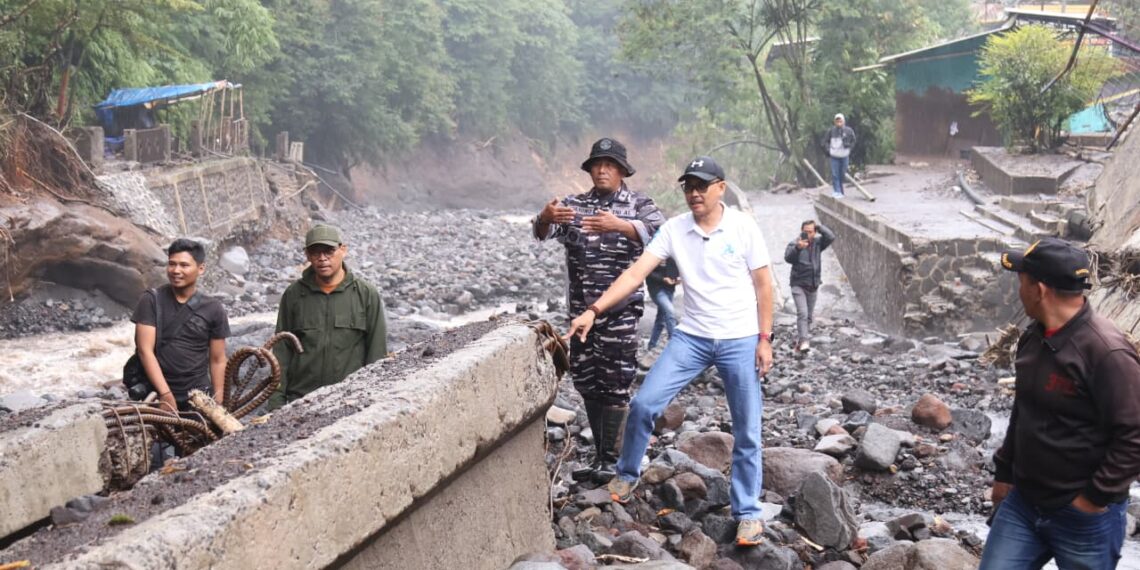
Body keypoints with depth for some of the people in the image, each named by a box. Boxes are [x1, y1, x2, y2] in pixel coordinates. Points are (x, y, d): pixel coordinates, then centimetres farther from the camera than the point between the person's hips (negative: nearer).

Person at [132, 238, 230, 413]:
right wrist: (166, 394, -16)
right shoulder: (151, 300, -1)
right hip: (157, 395, -1)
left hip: (198, 397, 1)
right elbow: (145, 350, -8)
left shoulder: (213, 309, 3)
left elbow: (218, 360, 5)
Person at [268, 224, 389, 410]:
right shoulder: (293, 294, 7)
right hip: (301, 401, 2)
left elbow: (377, 352, 3)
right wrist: (277, 402, 4)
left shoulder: (366, 294, 1)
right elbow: (281, 351, 9)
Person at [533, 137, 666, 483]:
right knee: (586, 382, 8)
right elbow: (543, 232, -6)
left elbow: (658, 231, -20)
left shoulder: (638, 204, 0)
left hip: (621, 308, -4)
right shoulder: (574, 205, 8)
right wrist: (546, 217, -30)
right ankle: (600, 457, 19)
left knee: (614, 384, -5)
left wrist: (619, 225, -38)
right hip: (581, 308, 4)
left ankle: (611, 460, 3)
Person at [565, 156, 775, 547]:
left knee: (746, 432, 3)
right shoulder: (674, 229, -3)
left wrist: (764, 339, -6)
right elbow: (636, 273, -9)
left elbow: (763, 285, -3)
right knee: (643, 403, -5)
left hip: (739, 340, -2)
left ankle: (747, 512, 17)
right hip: (692, 337, 2)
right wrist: (594, 310, -19)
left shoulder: (743, 227, -8)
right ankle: (627, 476, 19)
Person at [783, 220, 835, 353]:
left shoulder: (817, 242, 2)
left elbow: (831, 237, -10)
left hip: (813, 285, 5)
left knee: (809, 315, 12)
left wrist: (818, 226, -10)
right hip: (798, 285, -5)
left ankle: (800, 340, 26)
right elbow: (788, 258, -25)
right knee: (802, 313, -18)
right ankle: (803, 341, -20)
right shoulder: (794, 244, -10)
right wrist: (798, 248, -41)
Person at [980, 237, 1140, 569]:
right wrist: (1004, 472, 18)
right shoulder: (1033, 337, 5)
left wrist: (1096, 498, -16)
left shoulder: (1107, 351, -22)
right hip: (1022, 502, 7)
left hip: (1083, 517, -7)